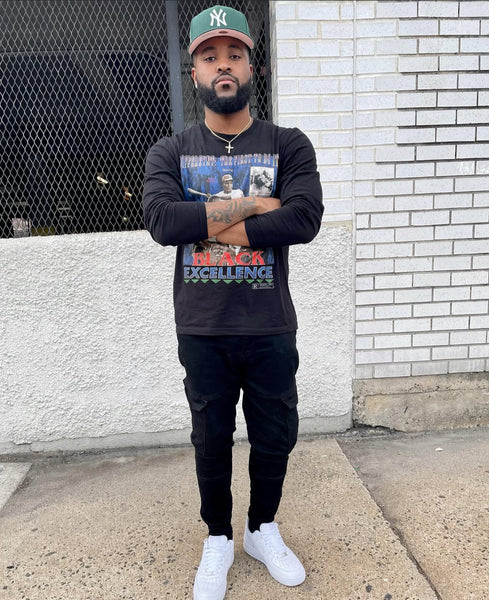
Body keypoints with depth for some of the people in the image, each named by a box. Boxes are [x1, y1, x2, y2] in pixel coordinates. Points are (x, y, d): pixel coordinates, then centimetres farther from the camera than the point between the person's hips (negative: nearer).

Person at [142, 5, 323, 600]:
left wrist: (208, 224, -16)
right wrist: (255, 205, -17)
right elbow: (161, 220, -16)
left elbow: (306, 218, -17)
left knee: (275, 437, 14)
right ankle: (218, 538, 40)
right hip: (201, 331, 1)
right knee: (211, 439, 15)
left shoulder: (288, 145, 1)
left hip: (271, 328, 0)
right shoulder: (169, 152, 3)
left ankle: (262, 528, 42)